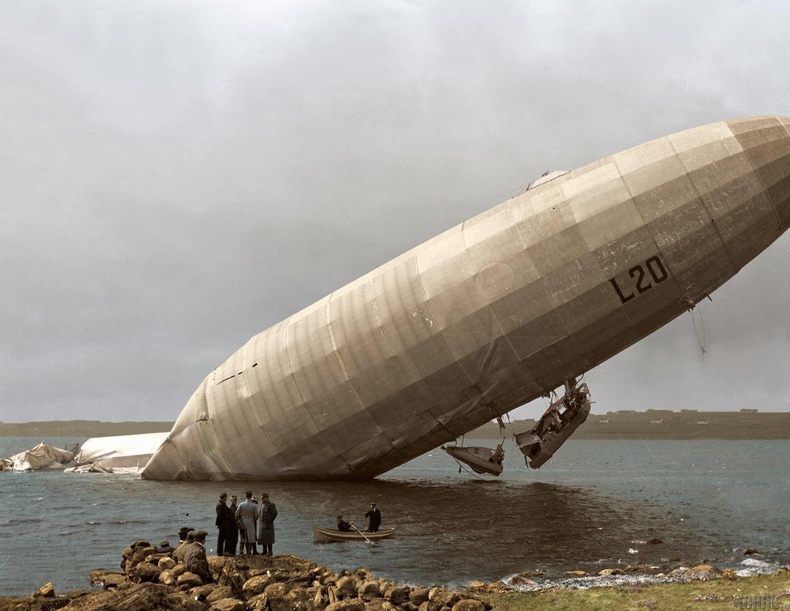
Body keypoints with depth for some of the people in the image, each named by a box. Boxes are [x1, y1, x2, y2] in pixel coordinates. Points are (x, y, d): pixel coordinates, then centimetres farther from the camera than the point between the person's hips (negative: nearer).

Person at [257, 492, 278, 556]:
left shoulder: (271, 505, -9)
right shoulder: (261, 505, 14)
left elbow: (275, 513, -15)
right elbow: (259, 513, 24)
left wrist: (270, 521, -13)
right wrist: (259, 520, 11)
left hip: (268, 524, -8)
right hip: (261, 524, 8)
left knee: (268, 537, -6)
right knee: (262, 537, 8)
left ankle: (270, 551, -2)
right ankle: (264, 551, 14)